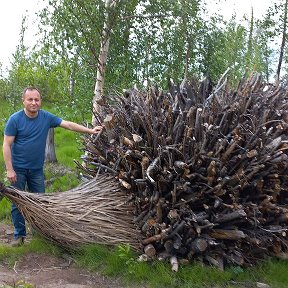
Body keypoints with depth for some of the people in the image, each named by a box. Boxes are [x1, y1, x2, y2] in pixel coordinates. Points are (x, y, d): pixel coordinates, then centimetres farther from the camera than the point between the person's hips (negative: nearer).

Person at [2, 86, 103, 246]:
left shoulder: (46, 117, -5)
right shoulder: (15, 119, -13)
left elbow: (68, 124, -1)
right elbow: (6, 145, -12)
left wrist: (90, 131, -6)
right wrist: (9, 169, -17)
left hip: (37, 169, 3)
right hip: (18, 169, -3)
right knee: (17, 203, 5)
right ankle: (19, 235, 20)